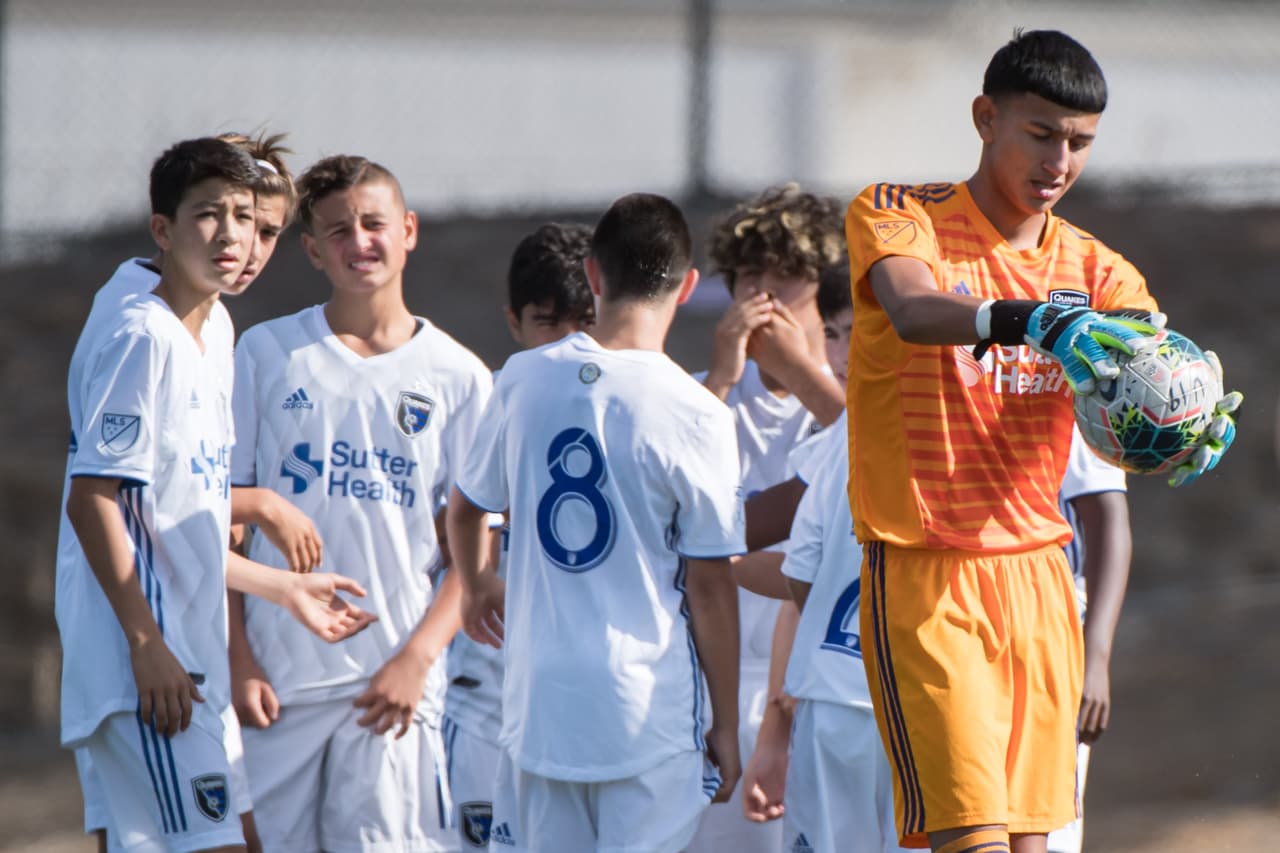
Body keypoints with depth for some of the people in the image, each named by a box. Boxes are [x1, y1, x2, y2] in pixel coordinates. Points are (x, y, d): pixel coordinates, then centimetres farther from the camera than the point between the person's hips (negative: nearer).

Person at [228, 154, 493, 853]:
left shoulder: (457, 376, 5)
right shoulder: (267, 355, 6)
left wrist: (417, 657, -8)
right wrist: (238, 658, -2)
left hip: (397, 678, -1)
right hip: (278, 679, 1)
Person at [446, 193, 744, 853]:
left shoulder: (524, 380, 1)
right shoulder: (696, 415, -11)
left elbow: (464, 507, 17)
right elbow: (709, 585, -8)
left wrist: (475, 587, 39)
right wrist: (725, 724, 2)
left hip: (539, 703, 4)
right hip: (650, 714, -4)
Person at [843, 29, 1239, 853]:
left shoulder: (1094, 270, 9)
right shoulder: (900, 217, -4)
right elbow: (914, 313, -27)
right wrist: (1031, 321, -46)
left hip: (1038, 576, 5)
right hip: (923, 577, -5)